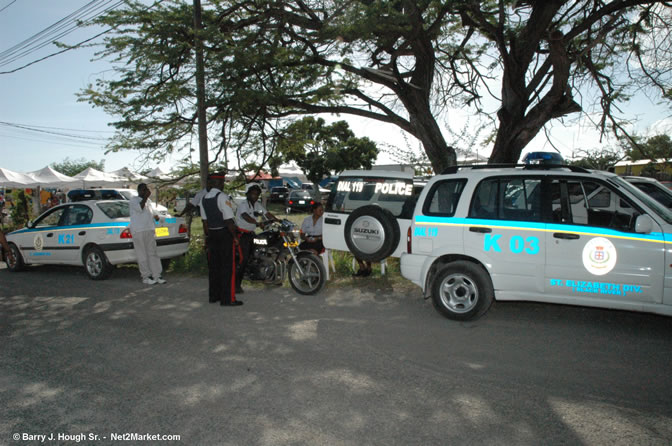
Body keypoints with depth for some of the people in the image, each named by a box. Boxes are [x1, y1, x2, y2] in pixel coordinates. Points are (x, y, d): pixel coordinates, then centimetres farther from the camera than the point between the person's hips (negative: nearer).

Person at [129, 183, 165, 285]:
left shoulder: (148, 200, 19)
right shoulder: (133, 200, -3)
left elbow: (152, 211, 31)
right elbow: (140, 208, -22)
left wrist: (156, 215, 10)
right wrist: (146, 196, -19)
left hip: (149, 230, 7)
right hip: (138, 231, -7)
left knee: (153, 253, 4)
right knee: (142, 255, -2)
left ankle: (157, 276, 5)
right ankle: (146, 277, 4)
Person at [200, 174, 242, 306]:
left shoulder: (204, 199, 9)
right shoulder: (223, 197, -14)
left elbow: (205, 221, 12)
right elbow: (229, 220, -18)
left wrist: (208, 236, 19)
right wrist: (234, 237, -11)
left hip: (212, 235, 8)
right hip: (224, 234, -7)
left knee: (213, 266, 14)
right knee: (227, 267, -2)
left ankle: (213, 296, 24)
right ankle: (228, 299, 0)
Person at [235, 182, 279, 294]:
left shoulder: (257, 205, 10)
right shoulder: (243, 205, -16)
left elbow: (266, 213, 3)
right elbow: (245, 216, -35)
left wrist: (278, 220, -12)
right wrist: (258, 223, -51)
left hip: (251, 234, 8)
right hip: (242, 234, -8)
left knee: (248, 258, 10)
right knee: (243, 258, -17)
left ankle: (238, 283, 21)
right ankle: (235, 284, -12)